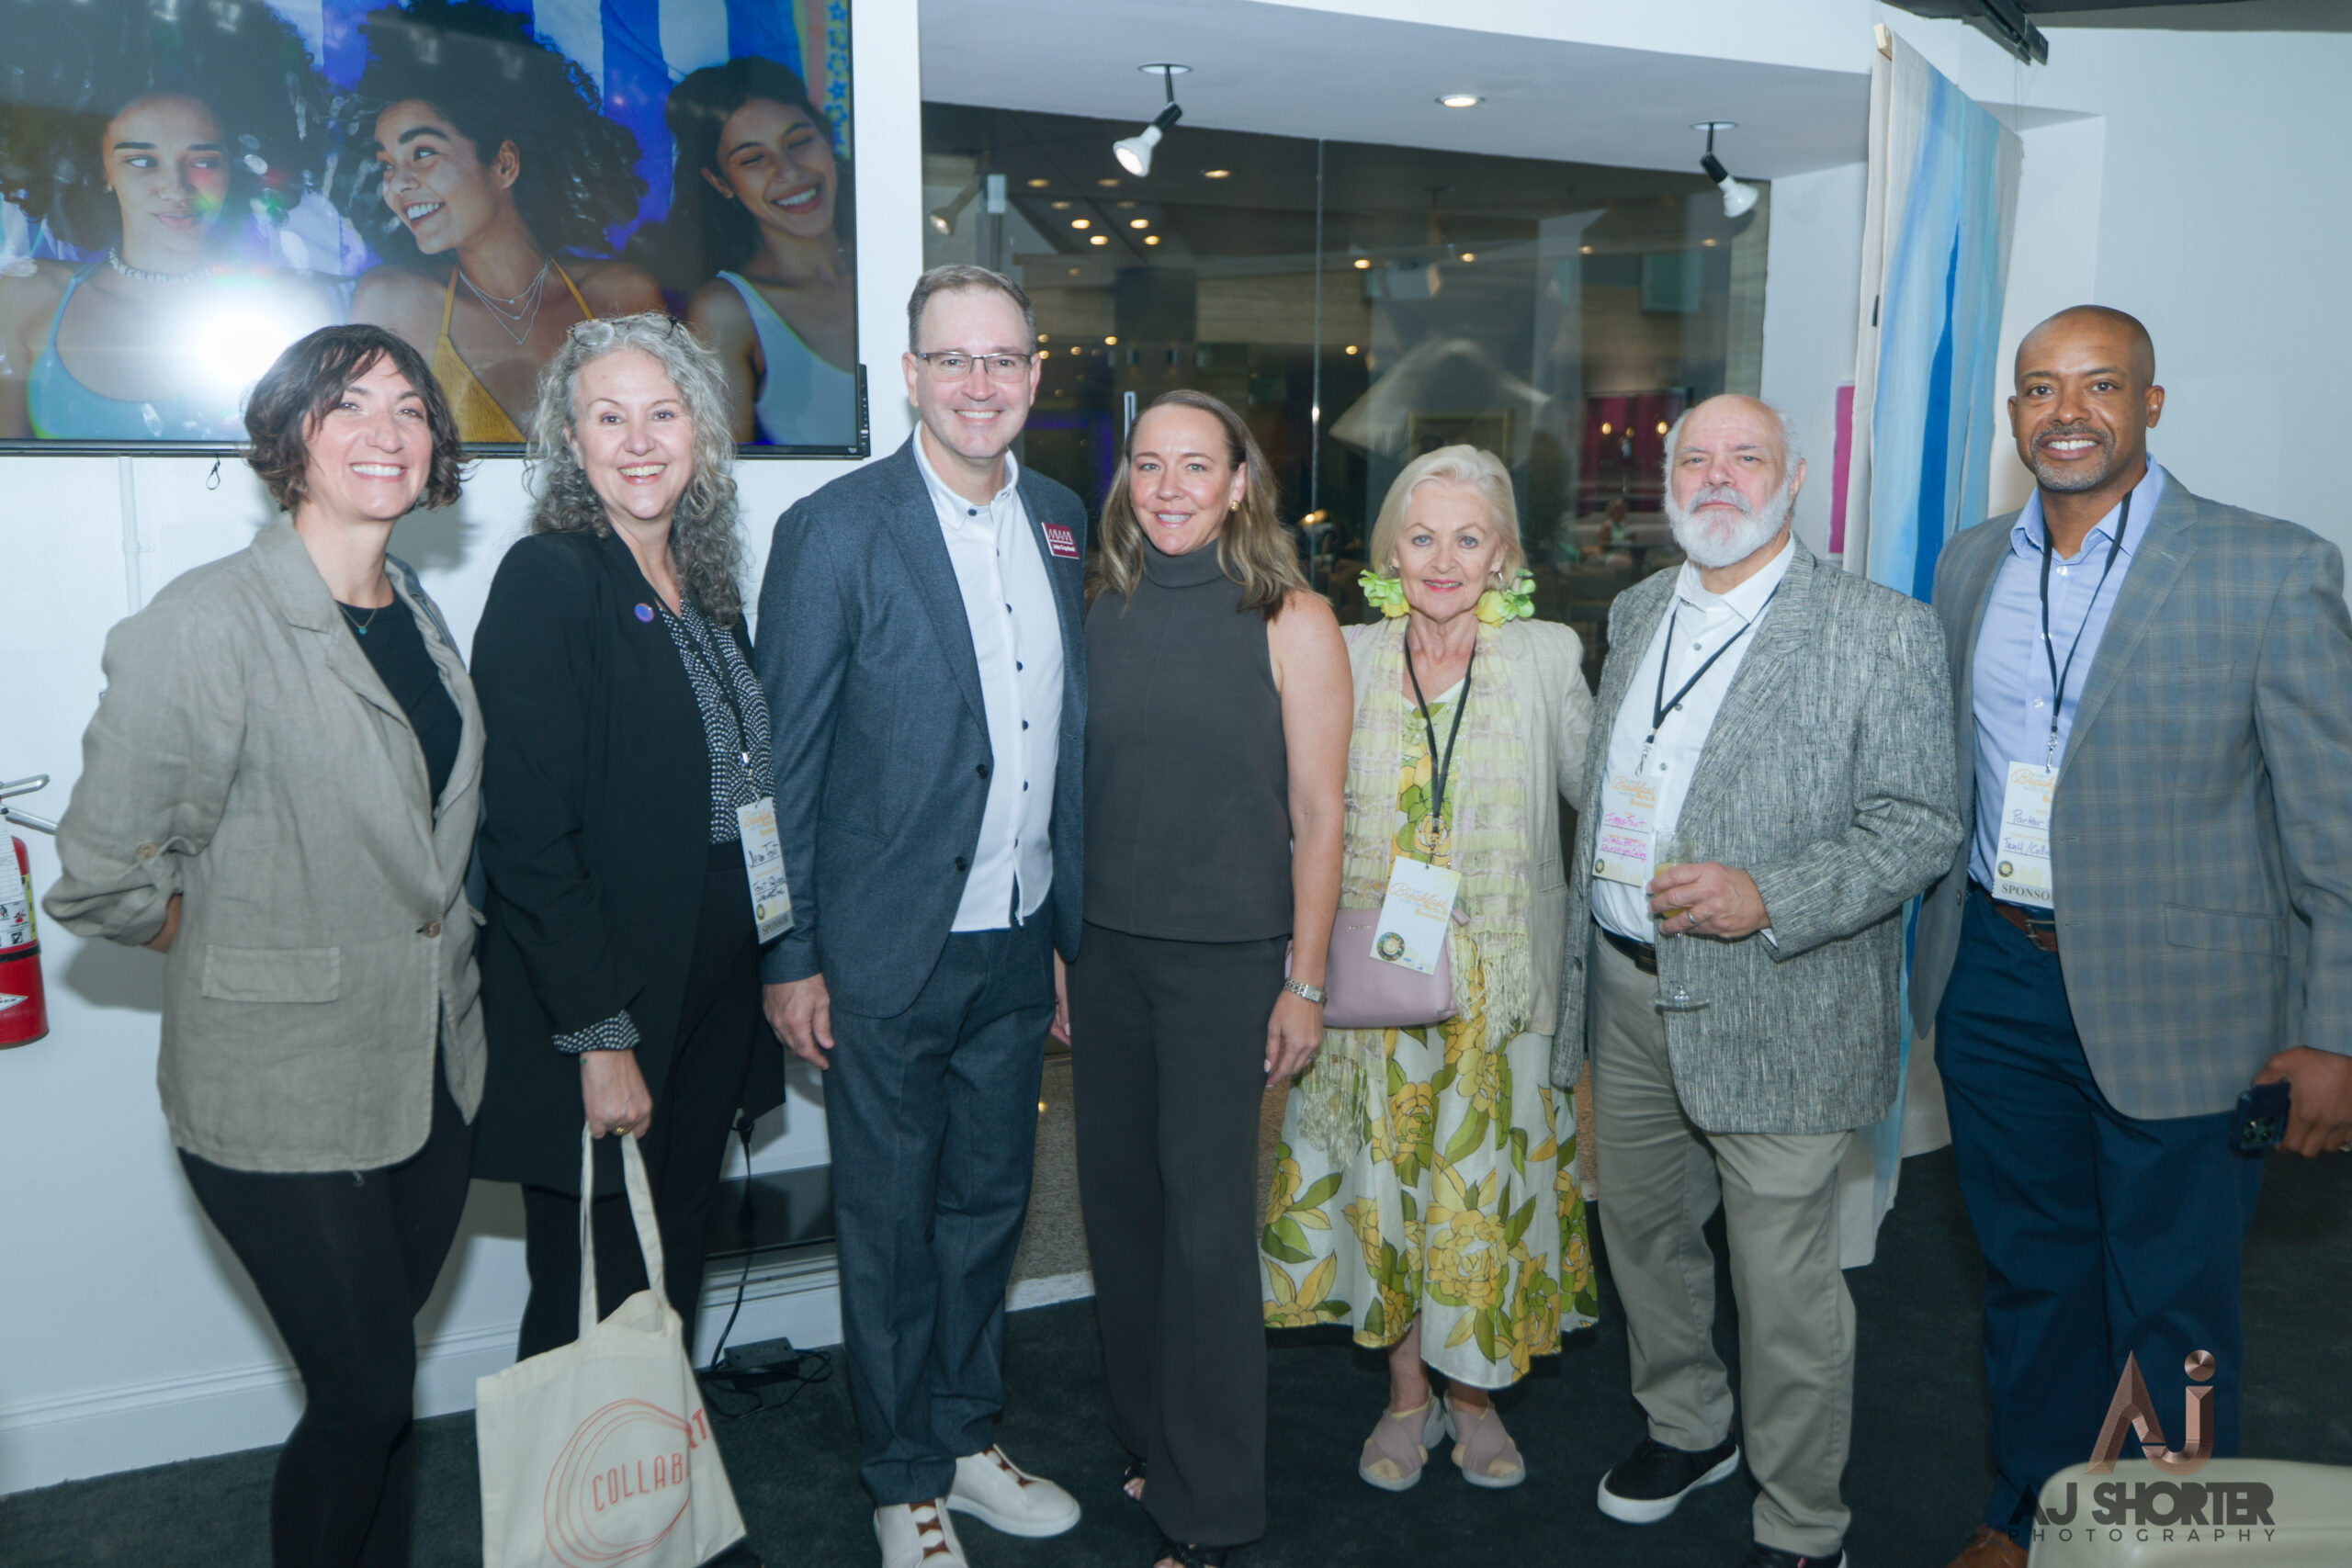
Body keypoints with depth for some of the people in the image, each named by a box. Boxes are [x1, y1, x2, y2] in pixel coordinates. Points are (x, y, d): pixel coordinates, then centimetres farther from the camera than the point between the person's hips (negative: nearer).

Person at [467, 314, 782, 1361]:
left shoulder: (708, 579, 9)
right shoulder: (547, 579, -12)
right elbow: (527, 835, -17)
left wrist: (774, 971, 8)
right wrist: (600, 1036, -18)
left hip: (715, 998, 7)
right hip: (601, 1010, -7)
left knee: (676, 1273, 18)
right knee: (592, 1304, 7)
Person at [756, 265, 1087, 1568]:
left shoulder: (1060, 521, 7)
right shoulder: (833, 530, -10)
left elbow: (1064, 733, 10)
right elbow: (784, 760, -9)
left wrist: (1068, 925, 10)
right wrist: (790, 958, -10)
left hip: (1020, 945, 5)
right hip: (889, 950, -5)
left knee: (989, 1203, 19)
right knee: (890, 1226, 10)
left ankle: (967, 1440, 39)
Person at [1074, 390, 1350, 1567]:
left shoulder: (1292, 621, -7)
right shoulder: (1101, 613, 4)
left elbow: (1317, 814, -6)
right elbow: (1076, 794, 9)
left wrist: (1305, 983, -7)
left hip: (1227, 959, -4)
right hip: (1105, 949, 4)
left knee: (1207, 1220, 2)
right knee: (1119, 1199, 13)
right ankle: (1148, 1439, 36)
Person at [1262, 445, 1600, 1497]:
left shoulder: (1546, 659, -4)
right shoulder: (1346, 661, -1)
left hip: (1501, 986, -1)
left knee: (1487, 1188, 8)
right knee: (1385, 1183, 11)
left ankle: (1474, 1392, 31)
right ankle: (1407, 1393, 31)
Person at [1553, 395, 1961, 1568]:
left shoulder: (1881, 631, -9)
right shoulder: (1638, 612, 10)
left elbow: (1920, 826, -11)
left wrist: (1769, 899, -25)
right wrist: (1587, 957, 13)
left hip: (1774, 1015, -6)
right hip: (1628, 990, 6)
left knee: (1785, 1287, 4)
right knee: (1640, 1229, 21)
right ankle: (1687, 1425, 46)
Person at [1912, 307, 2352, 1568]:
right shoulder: (1969, 567, 5)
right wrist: (1944, 952, 11)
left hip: (2174, 999, -4)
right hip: (1996, 981, 5)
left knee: (2172, 1311, 11)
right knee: (2030, 1275, 19)